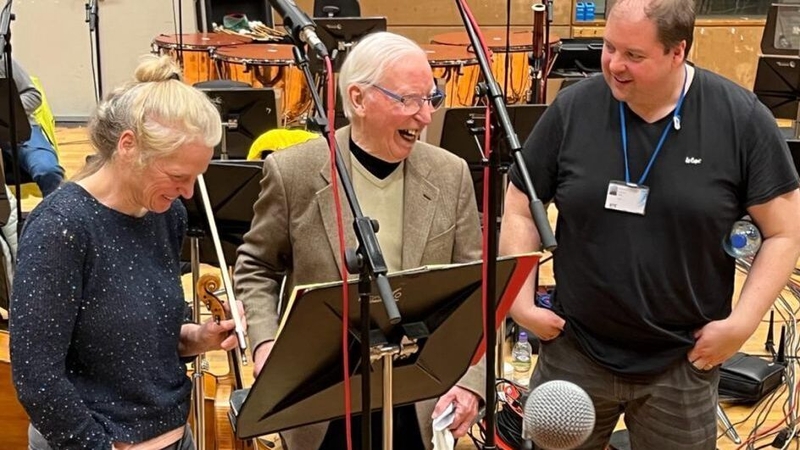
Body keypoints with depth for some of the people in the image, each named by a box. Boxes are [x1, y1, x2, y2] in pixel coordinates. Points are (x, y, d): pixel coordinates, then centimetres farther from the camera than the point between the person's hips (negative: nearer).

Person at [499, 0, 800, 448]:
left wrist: (742, 322, -12)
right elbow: (521, 210, 2)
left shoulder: (741, 118, -10)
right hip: (573, 353, 1)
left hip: (683, 363, -1)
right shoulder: (572, 110, -7)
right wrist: (521, 301, -6)